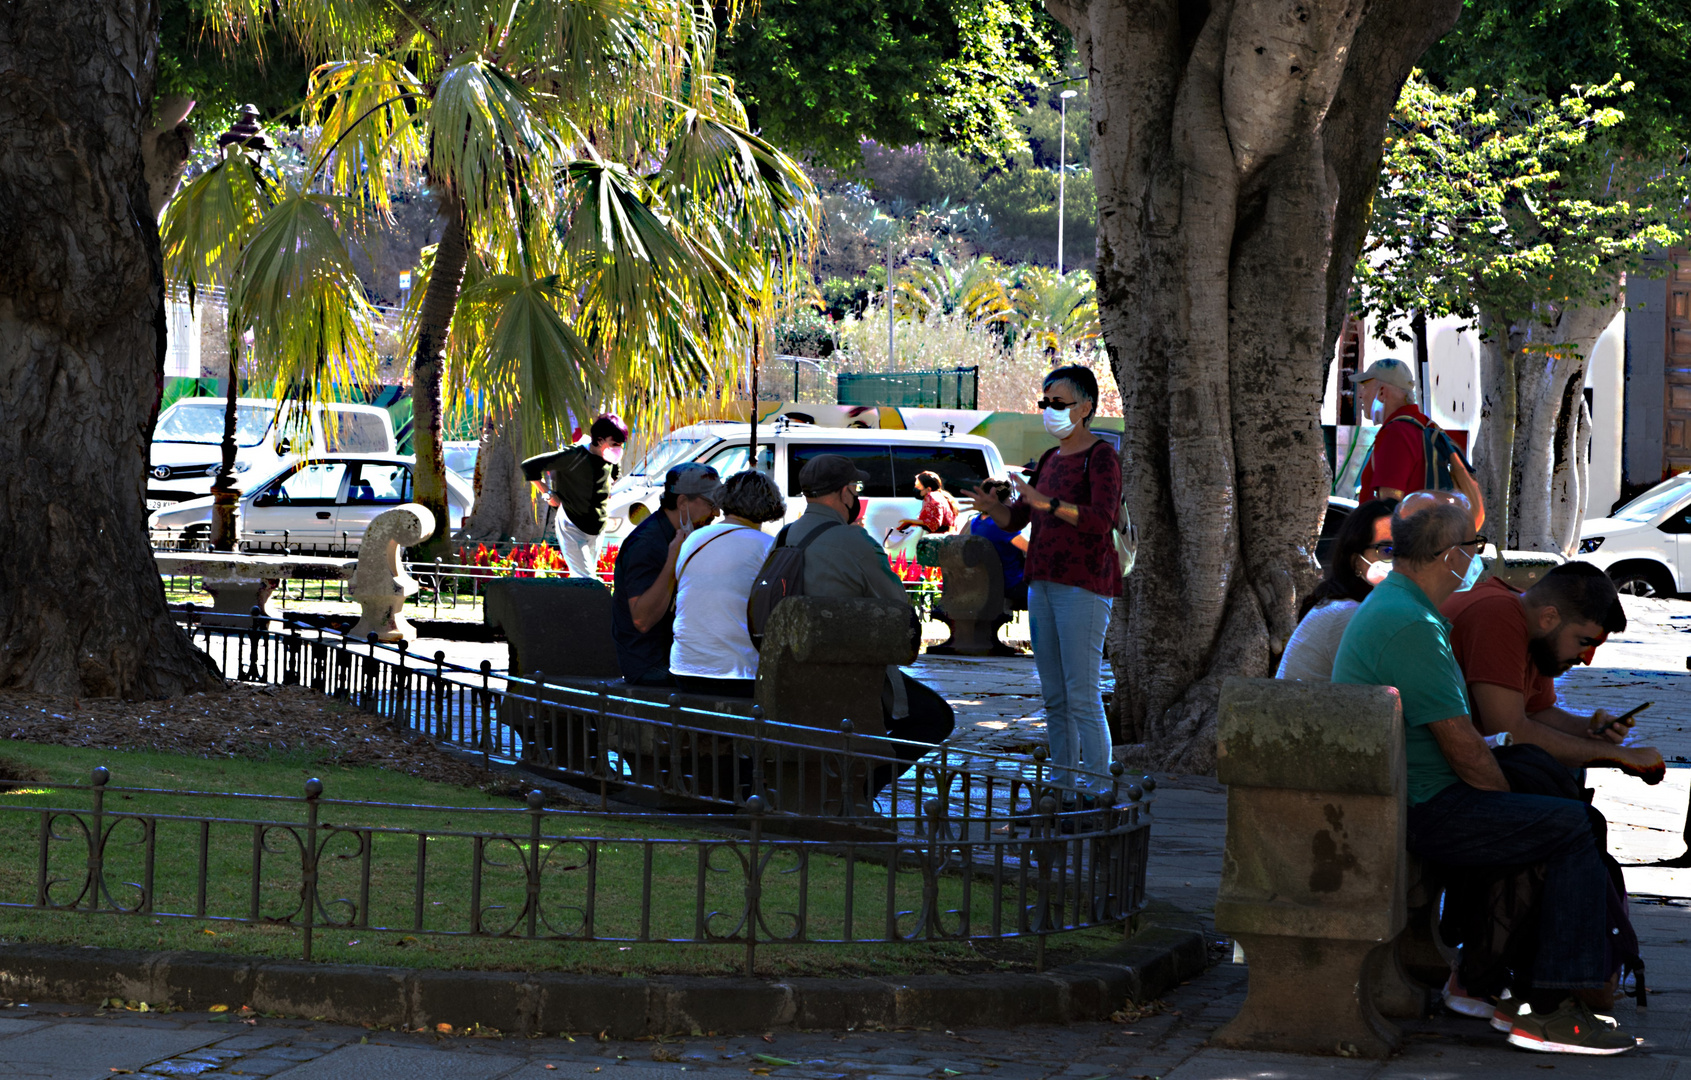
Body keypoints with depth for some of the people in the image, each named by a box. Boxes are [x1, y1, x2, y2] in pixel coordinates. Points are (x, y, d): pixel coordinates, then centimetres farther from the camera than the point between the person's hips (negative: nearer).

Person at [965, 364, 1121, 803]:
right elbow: (1015, 520, 17)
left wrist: (1044, 502, -31)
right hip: (1044, 582, 8)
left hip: (1084, 585, -8)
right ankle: (1061, 783, 15)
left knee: (1082, 696, -11)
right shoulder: (1052, 459, 17)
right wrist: (991, 507, -5)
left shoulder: (1101, 458, -8)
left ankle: (1096, 788, -9)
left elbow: (1100, 520, -23)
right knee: (1053, 696, 9)